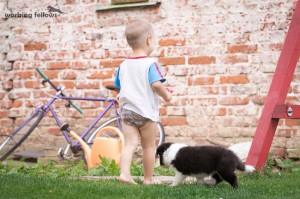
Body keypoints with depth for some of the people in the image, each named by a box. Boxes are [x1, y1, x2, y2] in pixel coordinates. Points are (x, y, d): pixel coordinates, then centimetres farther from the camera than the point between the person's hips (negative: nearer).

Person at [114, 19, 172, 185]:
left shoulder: (123, 65, 7)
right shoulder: (150, 64, -13)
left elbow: (119, 86, 15)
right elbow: (156, 84, -24)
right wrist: (166, 95, -7)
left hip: (127, 110, 5)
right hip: (147, 112, -4)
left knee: (130, 143, -1)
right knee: (149, 146, 8)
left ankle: (124, 173, -20)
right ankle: (148, 179, 13)